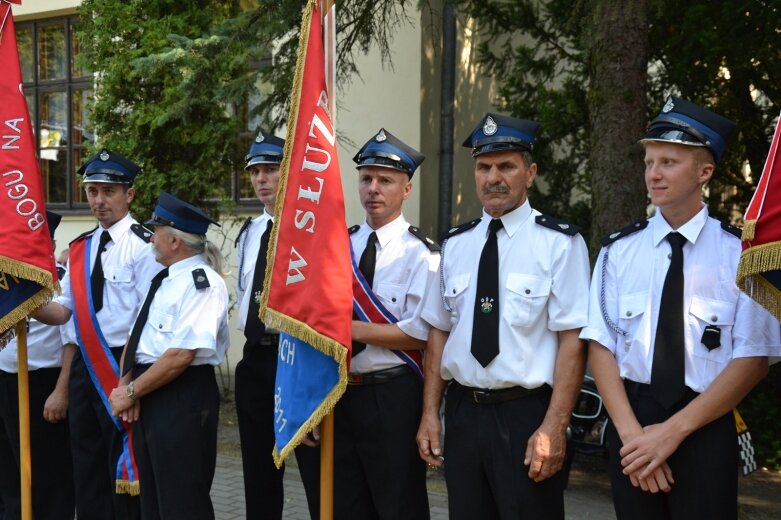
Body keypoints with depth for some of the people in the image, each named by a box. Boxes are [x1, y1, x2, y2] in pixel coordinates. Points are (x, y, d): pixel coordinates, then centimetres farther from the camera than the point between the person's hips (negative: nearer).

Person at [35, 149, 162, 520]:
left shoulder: (143, 246, -10)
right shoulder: (80, 248, 11)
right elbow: (63, 310, 10)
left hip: (122, 366, -7)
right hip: (84, 366, 7)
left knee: (124, 467, 0)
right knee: (86, 463, 16)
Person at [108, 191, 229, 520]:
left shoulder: (202, 282, -14)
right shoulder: (163, 279, 16)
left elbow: (181, 356, -22)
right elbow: (137, 336, 17)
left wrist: (131, 392, -13)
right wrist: (126, 386, 0)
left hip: (183, 398, -9)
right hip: (149, 396, 10)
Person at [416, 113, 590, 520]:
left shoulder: (560, 243, -7)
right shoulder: (455, 244, 8)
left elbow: (572, 340, -11)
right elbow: (439, 332, 10)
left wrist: (553, 428, -17)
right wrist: (430, 414, 5)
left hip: (527, 415, -4)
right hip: (463, 411, 5)